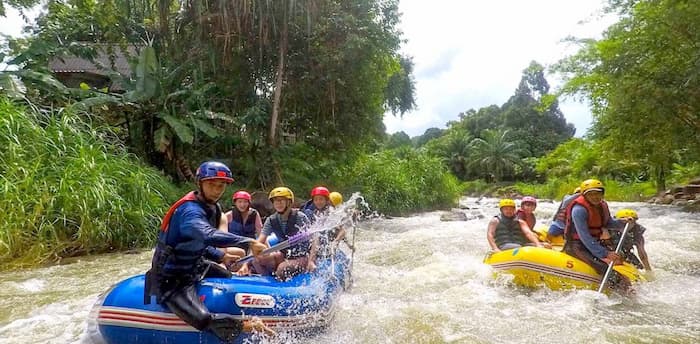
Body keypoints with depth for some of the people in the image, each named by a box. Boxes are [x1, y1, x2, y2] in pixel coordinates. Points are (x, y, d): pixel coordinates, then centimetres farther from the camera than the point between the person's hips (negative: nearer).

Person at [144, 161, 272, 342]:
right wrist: (249, 242, -46)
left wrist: (221, 257, 3)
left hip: (193, 266, 10)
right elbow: (208, 235, -48)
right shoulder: (189, 210, -27)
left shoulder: (212, 207, 2)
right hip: (172, 279, -10)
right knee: (203, 319, -26)